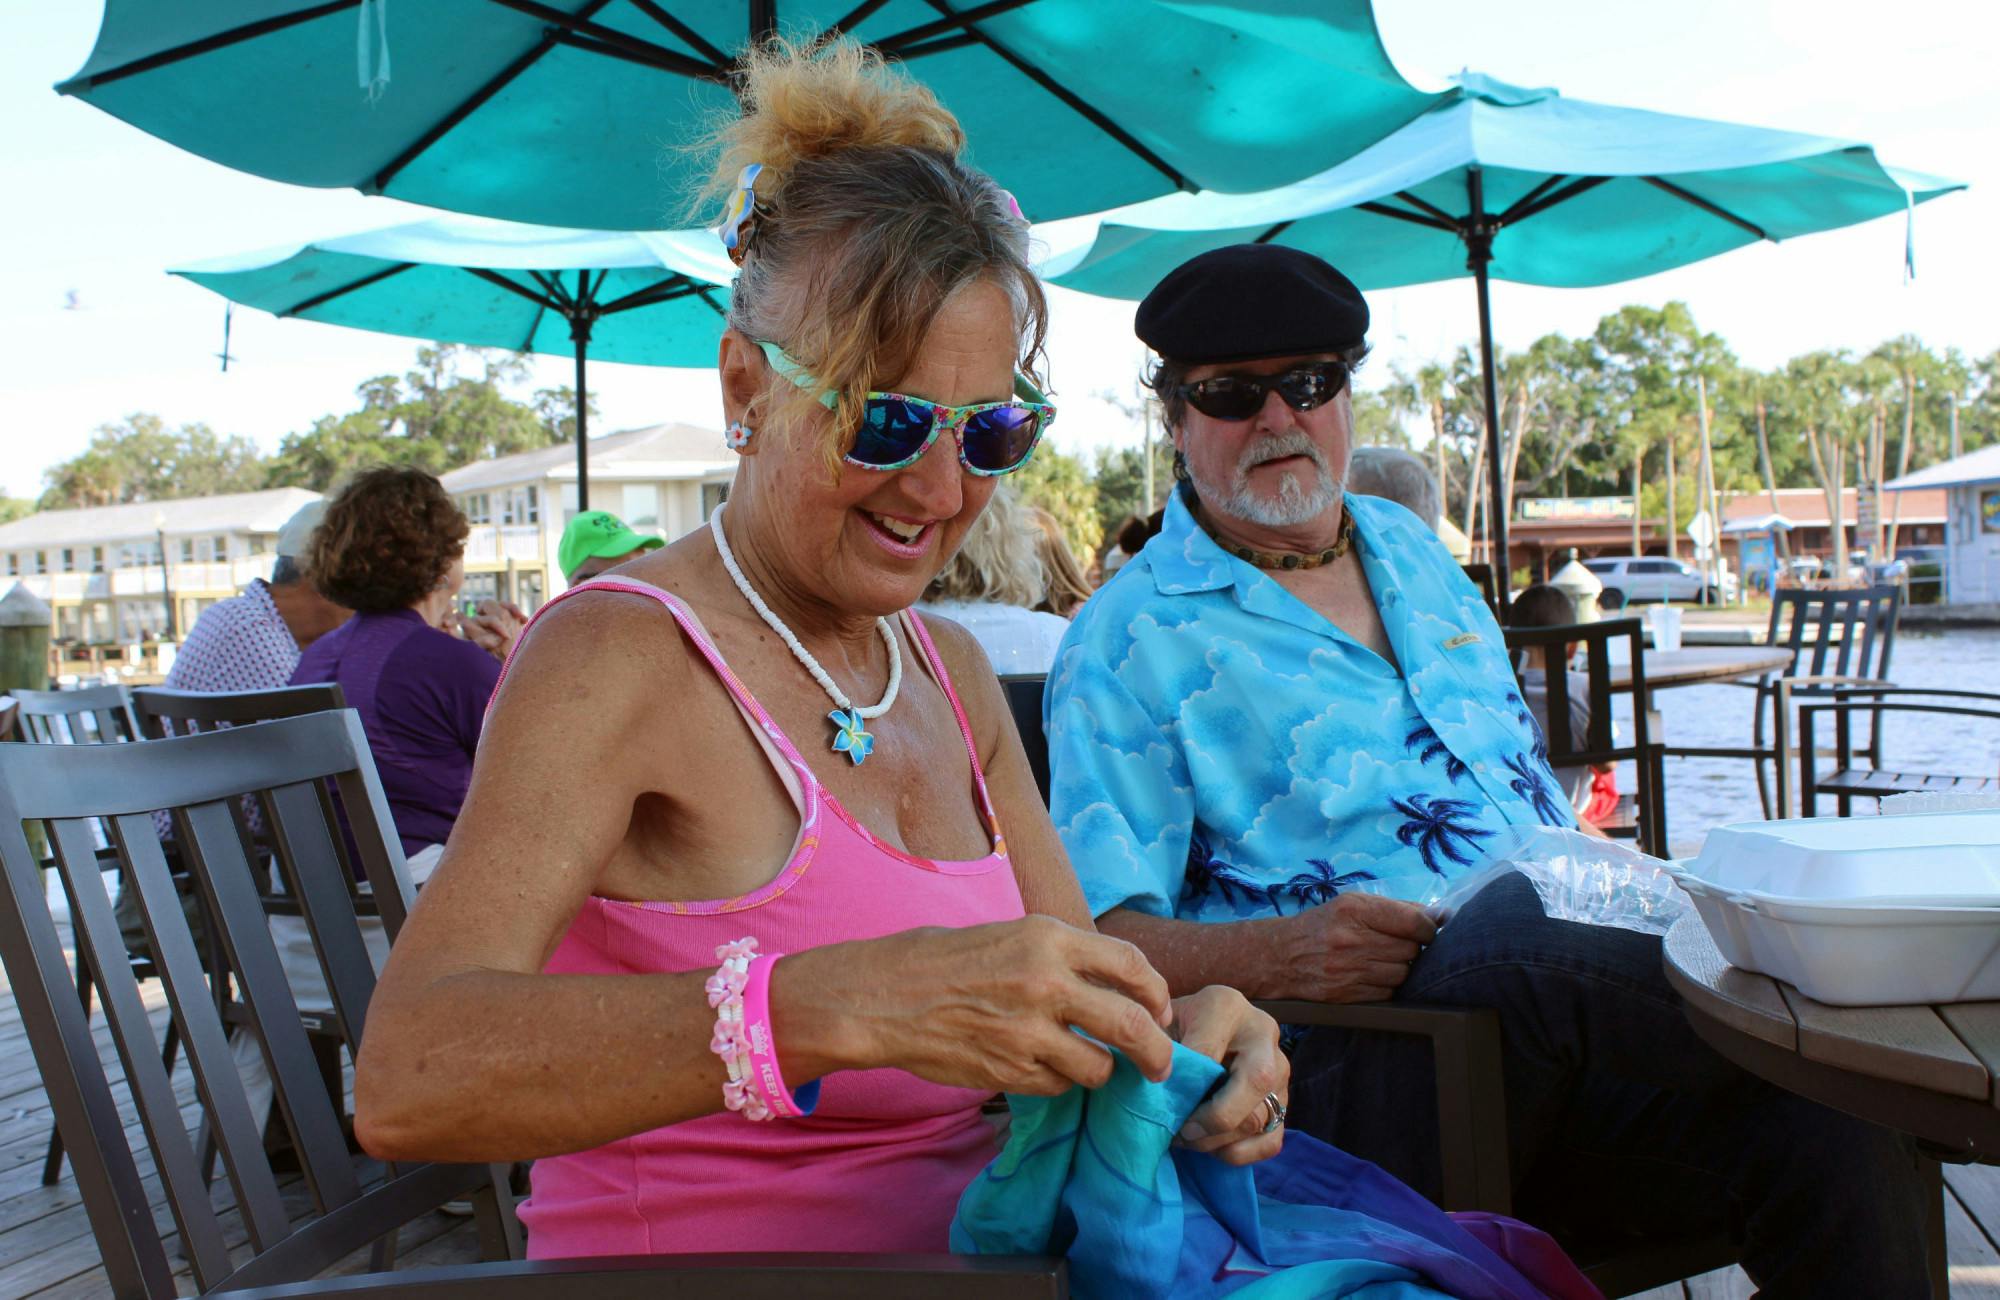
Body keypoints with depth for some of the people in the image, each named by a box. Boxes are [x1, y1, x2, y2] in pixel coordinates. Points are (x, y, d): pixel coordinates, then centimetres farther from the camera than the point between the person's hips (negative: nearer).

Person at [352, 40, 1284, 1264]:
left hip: (973, 1248, 6)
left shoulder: (954, 673, 10)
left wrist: (1180, 1036, -12)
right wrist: (839, 1008, -38)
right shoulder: (616, 657, -13)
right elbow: (405, 1082, -26)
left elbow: (1068, 975, 11)